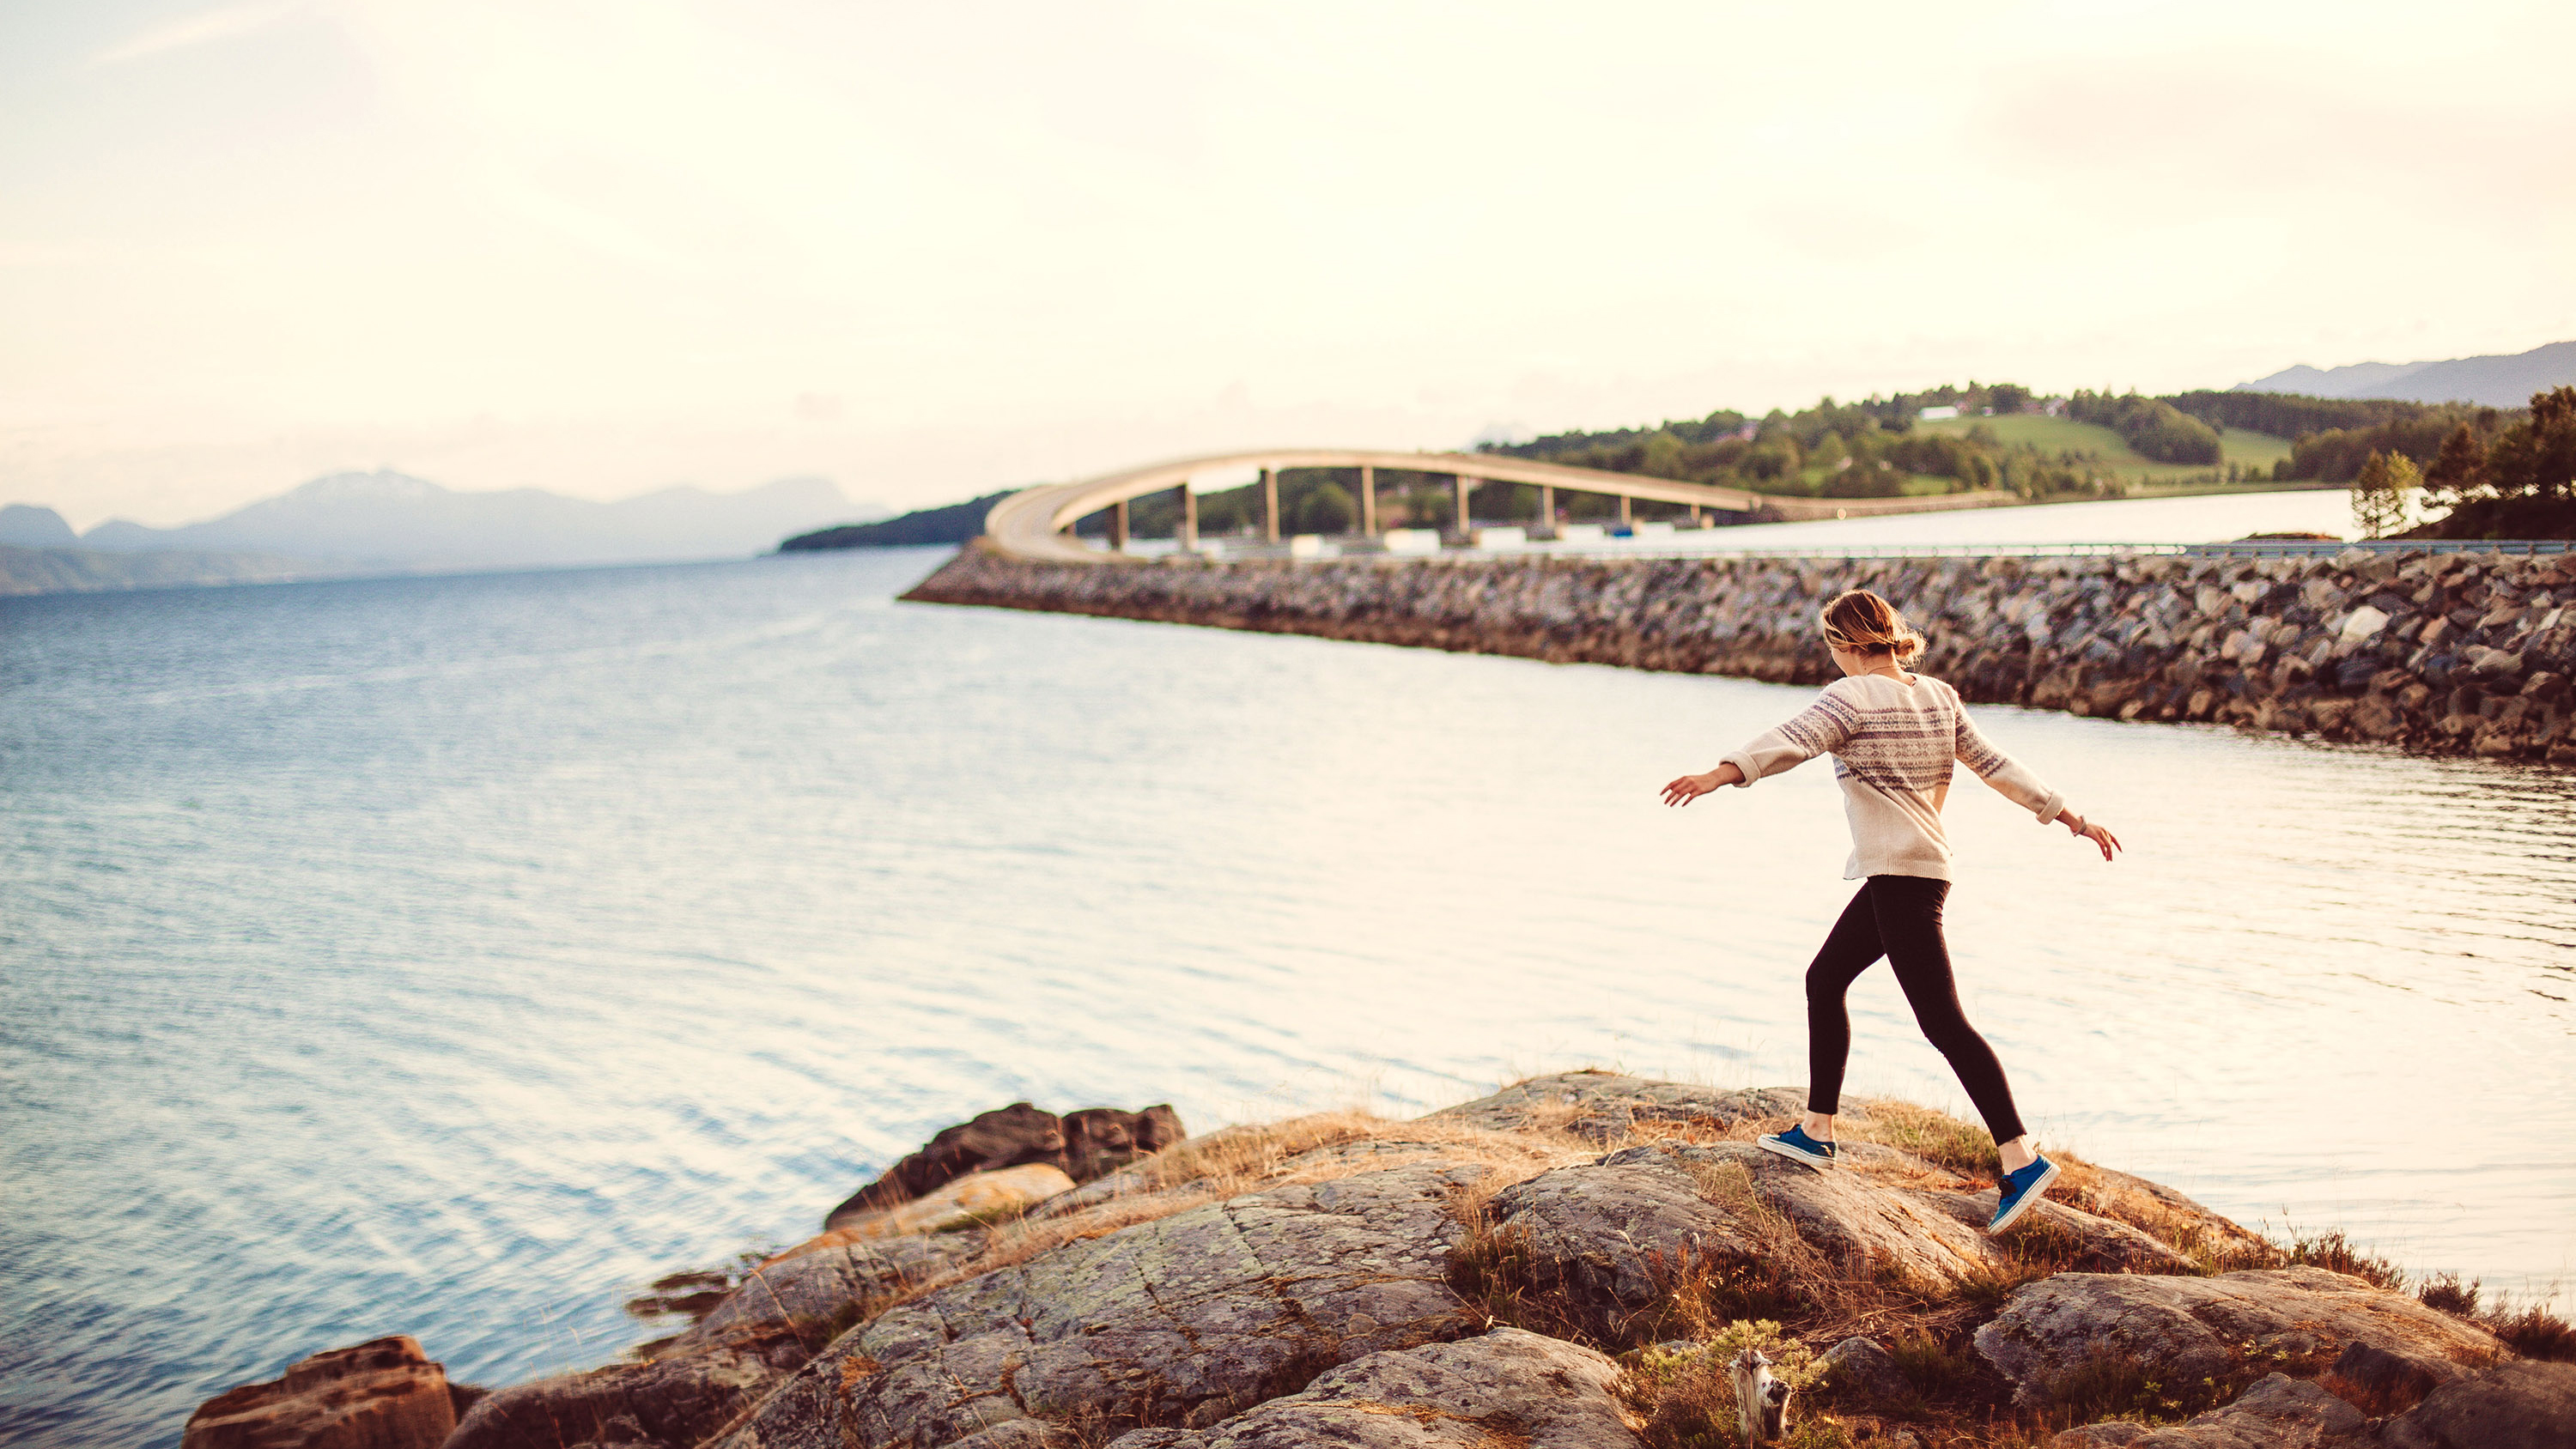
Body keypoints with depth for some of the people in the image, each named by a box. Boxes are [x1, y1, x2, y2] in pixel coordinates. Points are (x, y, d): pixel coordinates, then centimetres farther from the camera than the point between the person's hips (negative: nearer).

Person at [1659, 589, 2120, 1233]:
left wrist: (1718, 775, -41)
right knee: (1824, 980, 17)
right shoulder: (1939, 697, 13)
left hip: (1900, 875, -9)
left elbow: (1790, 743, -28)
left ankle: (2022, 1160, -9)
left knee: (1942, 1021, -8)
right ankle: (1816, 1131, 23)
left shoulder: (1851, 697, -11)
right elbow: (1996, 766, 15)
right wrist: (2073, 819, 21)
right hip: (1923, 866, 9)